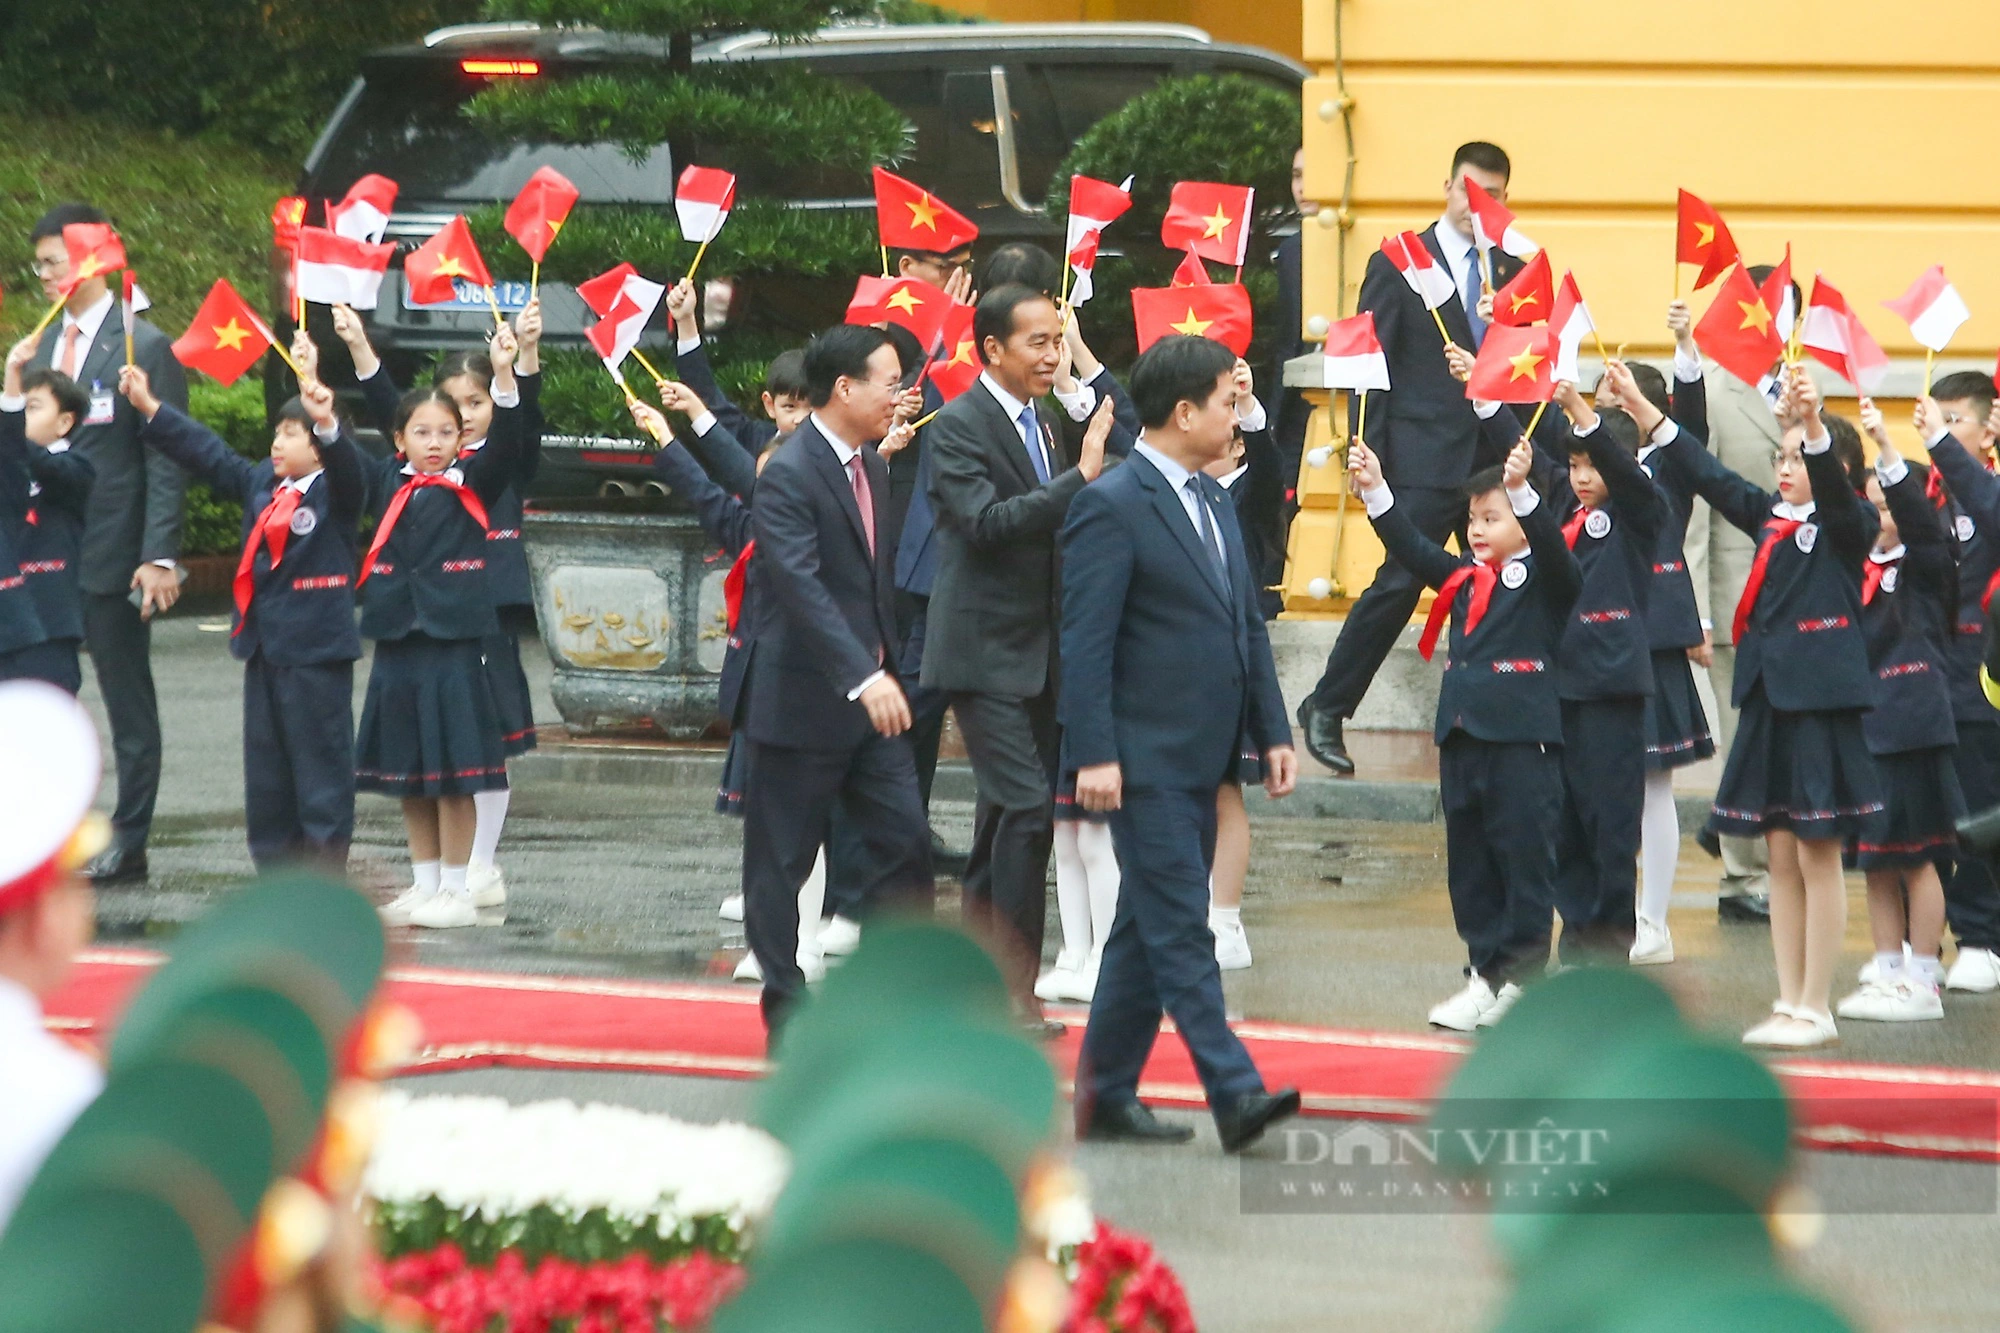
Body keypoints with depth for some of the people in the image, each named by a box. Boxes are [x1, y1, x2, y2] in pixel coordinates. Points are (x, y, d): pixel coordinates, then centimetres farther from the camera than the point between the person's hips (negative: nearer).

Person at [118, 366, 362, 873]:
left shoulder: (334, 491, -7)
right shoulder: (261, 485, 12)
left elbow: (348, 469, -28)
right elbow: (210, 454, 16)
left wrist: (328, 424, -48)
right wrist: (150, 408, 14)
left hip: (316, 650, -7)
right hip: (264, 649, 7)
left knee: (321, 766, -2)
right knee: (266, 772, 12)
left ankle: (327, 882, 2)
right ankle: (276, 874, 20)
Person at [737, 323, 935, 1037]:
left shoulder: (872, 468, 11)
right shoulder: (787, 477, -18)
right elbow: (802, 587, -30)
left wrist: (888, 666, 17)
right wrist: (863, 677, -38)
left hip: (869, 694, 8)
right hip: (802, 701, -8)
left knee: (906, 843, 2)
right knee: (782, 858, 3)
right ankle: (786, 1009, 12)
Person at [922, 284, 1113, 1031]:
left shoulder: (1051, 426, 13)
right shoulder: (960, 426, -11)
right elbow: (987, 521, -24)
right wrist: (1081, 477, -28)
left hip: (1038, 652, 8)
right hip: (986, 652, -8)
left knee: (1008, 813, 12)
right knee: (1028, 804, -17)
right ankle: (1015, 985, -14)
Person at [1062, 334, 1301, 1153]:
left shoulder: (1213, 502, 16)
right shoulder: (1111, 506, -11)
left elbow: (1247, 626, 20)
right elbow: (1087, 642, -15)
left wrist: (1272, 732, 14)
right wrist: (1093, 755, -20)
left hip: (1200, 759, 9)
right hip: (1146, 761, -9)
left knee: (1148, 930, 11)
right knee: (1181, 930, -9)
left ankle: (1106, 1096, 16)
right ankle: (1234, 1094, -14)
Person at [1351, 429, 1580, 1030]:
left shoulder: (1544, 579, -2)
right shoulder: (1464, 578, 15)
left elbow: (1551, 545, -20)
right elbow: (1412, 548, 12)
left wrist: (1522, 489, -35)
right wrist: (1375, 490, 1)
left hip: (1524, 738, -7)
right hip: (1463, 733, 7)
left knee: (1525, 857, -4)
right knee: (1469, 864, 9)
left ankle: (1523, 980, 0)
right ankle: (1486, 973, 16)